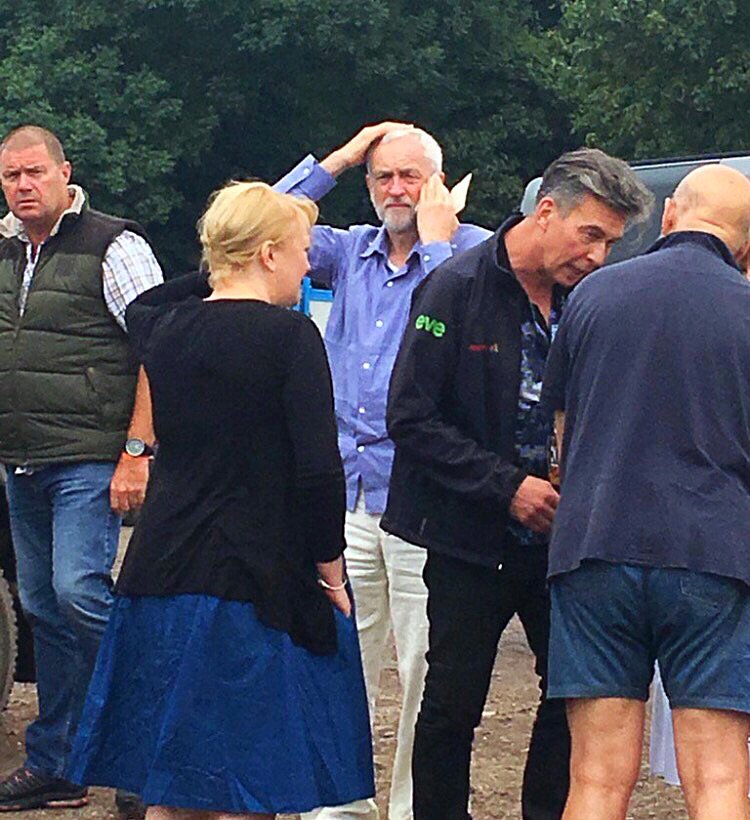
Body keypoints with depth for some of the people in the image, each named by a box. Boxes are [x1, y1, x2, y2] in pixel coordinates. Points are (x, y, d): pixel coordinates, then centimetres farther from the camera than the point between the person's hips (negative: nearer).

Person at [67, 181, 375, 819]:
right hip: (259, 577, -6)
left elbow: (139, 307, 33)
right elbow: (319, 470, -16)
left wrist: (220, 275, 30)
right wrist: (330, 570, -4)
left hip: (162, 570, 6)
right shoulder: (289, 335, -11)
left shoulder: (166, 329, 6)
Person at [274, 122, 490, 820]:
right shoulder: (349, 251, 15)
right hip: (347, 488, 5)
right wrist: (338, 159, 7)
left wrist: (436, 238, -10)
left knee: (423, 670, -2)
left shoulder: (470, 250, -1)